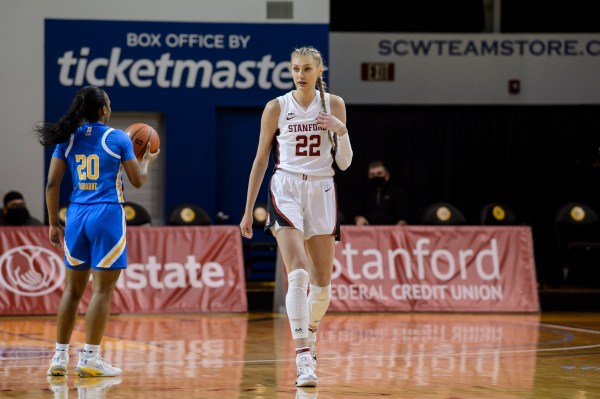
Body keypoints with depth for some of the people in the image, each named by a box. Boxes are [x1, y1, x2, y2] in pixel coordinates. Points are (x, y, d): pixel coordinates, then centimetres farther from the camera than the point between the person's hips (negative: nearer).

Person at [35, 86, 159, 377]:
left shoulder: (67, 139, 6)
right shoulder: (118, 138, -3)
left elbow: (52, 184, 3)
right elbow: (137, 180, 3)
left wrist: (53, 223, 10)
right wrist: (147, 160, 23)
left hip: (77, 214, 4)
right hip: (107, 214, -4)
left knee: (73, 288, 12)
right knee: (102, 288, -1)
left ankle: (60, 356, 10)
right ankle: (89, 358, -4)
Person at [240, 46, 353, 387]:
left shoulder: (334, 104, 5)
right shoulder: (277, 108, 0)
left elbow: (344, 163, 6)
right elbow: (261, 160, 7)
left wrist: (341, 131, -13)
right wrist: (248, 210, 6)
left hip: (323, 193, 3)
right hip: (287, 190, -3)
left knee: (323, 281, 5)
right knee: (298, 273, -20)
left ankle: (310, 333, 35)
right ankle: (304, 359, -24)